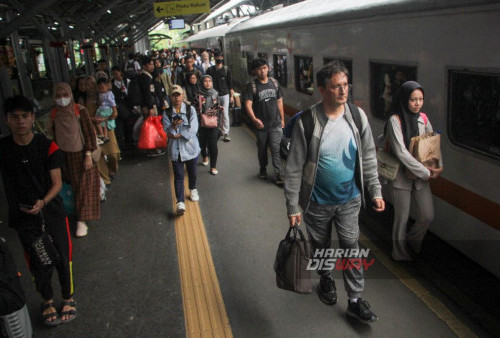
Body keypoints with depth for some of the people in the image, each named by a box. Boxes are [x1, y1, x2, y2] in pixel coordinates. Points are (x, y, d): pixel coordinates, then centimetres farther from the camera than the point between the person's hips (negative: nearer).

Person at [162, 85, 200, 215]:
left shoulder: (190, 110, -5)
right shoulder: (167, 113, -1)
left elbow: (193, 130, -14)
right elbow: (168, 132, -9)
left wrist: (177, 135, -11)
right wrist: (174, 125, -28)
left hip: (190, 147, 0)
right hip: (175, 149, 0)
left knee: (192, 172, 17)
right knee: (178, 176, -3)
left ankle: (193, 189, 45)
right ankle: (180, 202, -5)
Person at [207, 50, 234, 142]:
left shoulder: (226, 70, 2)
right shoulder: (210, 70, 3)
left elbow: (230, 84, 5)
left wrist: (232, 96, 1)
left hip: (225, 95, -1)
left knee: (225, 114, -3)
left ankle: (226, 133, 3)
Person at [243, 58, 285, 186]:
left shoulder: (274, 83, 4)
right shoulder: (251, 86, -7)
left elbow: (279, 102, 11)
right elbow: (248, 104, -16)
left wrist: (282, 119, 11)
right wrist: (254, 119, -31)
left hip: (275, 124, 1)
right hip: (261, 124, -1)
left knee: (275, 149, -3)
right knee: (262, 149, 15)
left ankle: (278, 175, 2)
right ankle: (263, 169, 36)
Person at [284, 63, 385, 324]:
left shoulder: (358, 117, -7)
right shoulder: (306, 122, -19)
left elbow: (368, 158, 3)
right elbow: (294, 168, -14)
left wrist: (375, 191, 2)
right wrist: (292, 207, -13)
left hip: (349, 200, 2)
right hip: (317, 203, -1)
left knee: (351, 248, 7)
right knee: (320, 247, 18)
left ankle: (355, 299, 23)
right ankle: (326, 279, 47)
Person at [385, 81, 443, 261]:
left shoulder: (422, 119, 3)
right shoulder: (395, 120, -15)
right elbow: (401, 152, -21)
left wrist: (439, 166, -6)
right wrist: (426, 172, -18)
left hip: (421, 177, 5)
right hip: (401, 177, -5)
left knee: (427, 216, 8)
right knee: (402, 218, 7)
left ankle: (413, 240, 38)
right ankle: (400, 253, 29)